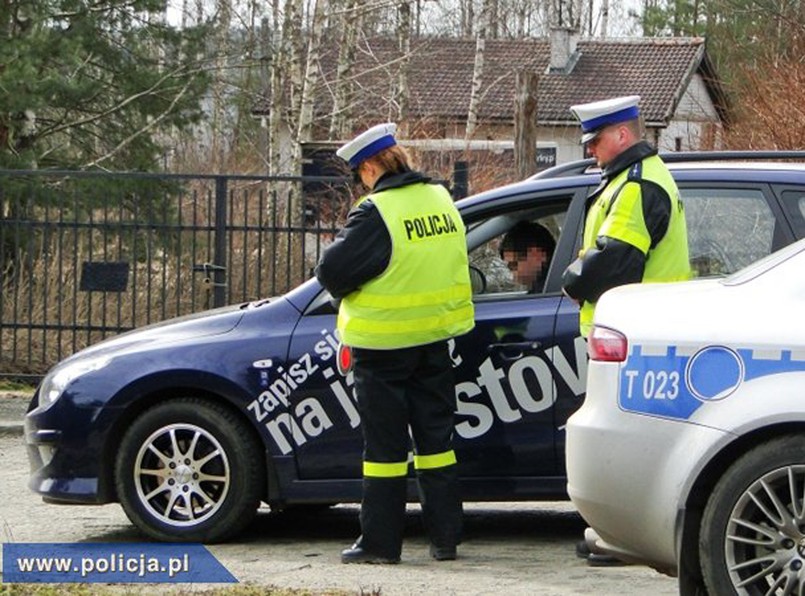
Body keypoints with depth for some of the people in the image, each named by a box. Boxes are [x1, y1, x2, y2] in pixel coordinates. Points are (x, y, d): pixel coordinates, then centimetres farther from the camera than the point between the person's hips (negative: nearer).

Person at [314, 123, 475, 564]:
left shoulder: (376, 213, -19)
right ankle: (445, 537, 16)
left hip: (384, 345, -6)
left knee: (385, 444, 1)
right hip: (434, 339, 6)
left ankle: (380, 542, 6)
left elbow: (331, 271, -18)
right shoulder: (441, 200, 5)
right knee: (435, 436, 13)